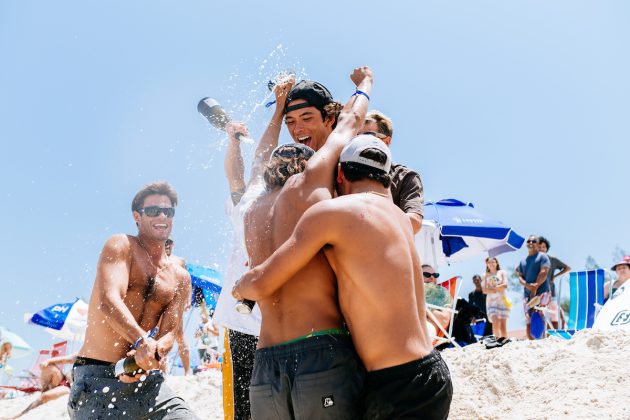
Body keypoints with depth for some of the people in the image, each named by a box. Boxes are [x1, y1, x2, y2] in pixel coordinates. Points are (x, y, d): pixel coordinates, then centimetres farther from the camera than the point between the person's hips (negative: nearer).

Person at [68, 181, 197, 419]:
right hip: (98, 376, -4)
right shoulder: (121, 246, -1)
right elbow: (108, 302, -18)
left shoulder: (180, 278, 12)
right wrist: (142, 342, -34)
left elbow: (169, 334, 3)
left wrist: (152, 355, -21)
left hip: (147, 380, 5)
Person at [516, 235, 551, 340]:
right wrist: (528, 285, -9)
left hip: (541, 292, -6)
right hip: (527, 294, 6)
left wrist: (535, 287, -16)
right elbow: (520, 277, 12)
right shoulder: (523, 261, 21)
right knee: (528, 323, 2)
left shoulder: (542, 257, 4)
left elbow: (543, 273, -8)